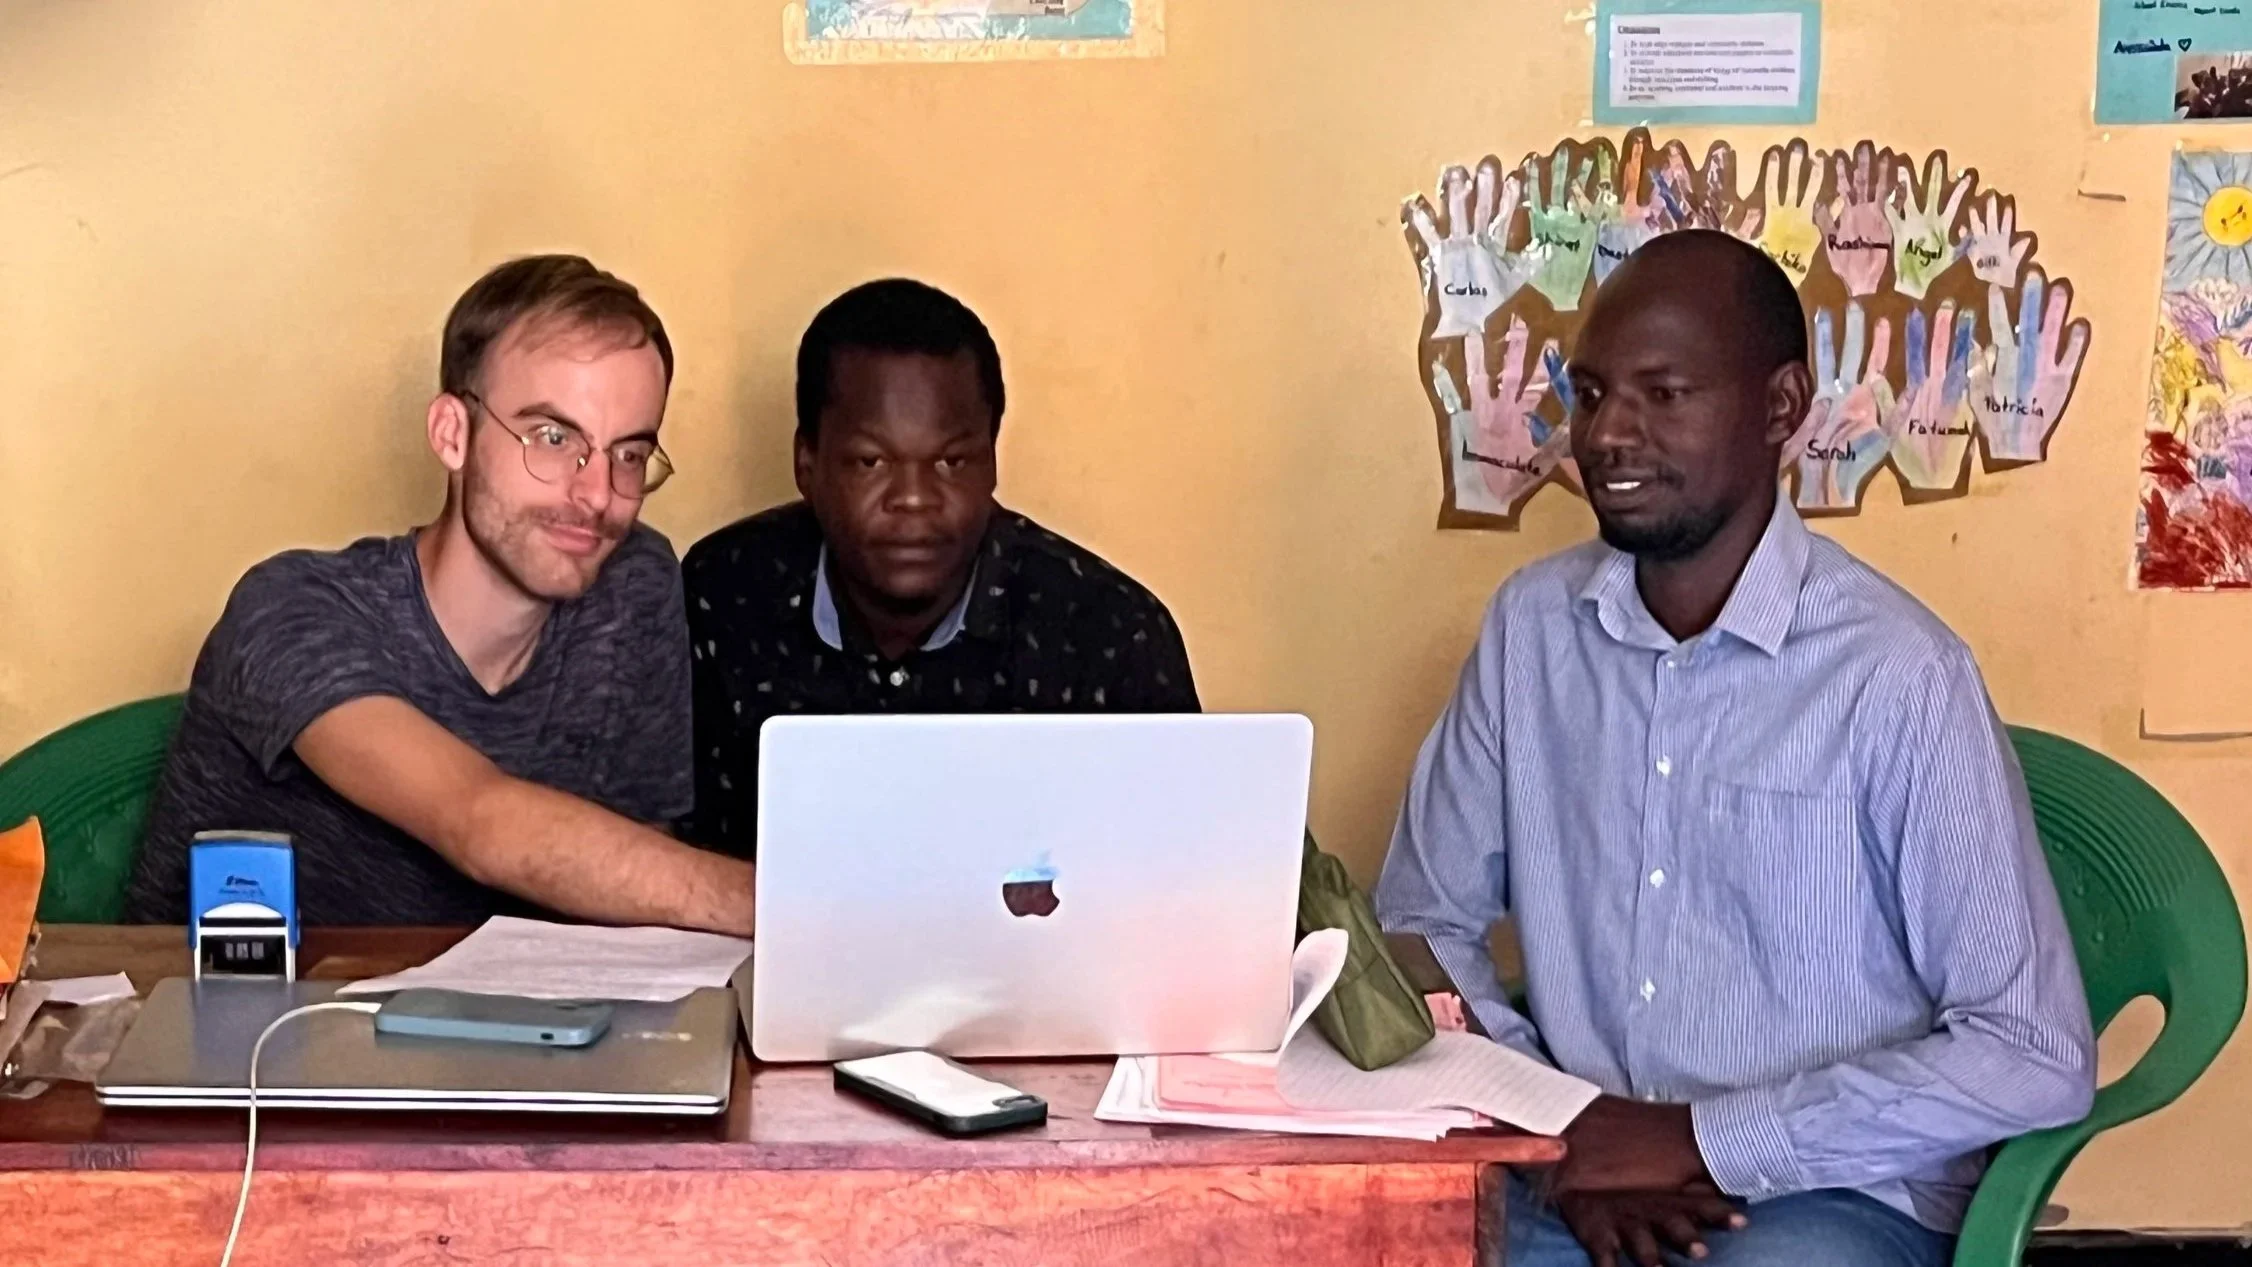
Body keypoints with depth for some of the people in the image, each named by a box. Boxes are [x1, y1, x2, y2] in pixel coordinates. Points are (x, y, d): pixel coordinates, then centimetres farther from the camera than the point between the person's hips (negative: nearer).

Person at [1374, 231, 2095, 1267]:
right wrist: (1559, 1142, -8)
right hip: (1578, 1168, 4)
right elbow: (1421, 922, 8)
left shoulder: (1896, 674, -12)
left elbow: (2039, 1057, -14)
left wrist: (1703, 1138, -16)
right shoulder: (1531, 627, 3)